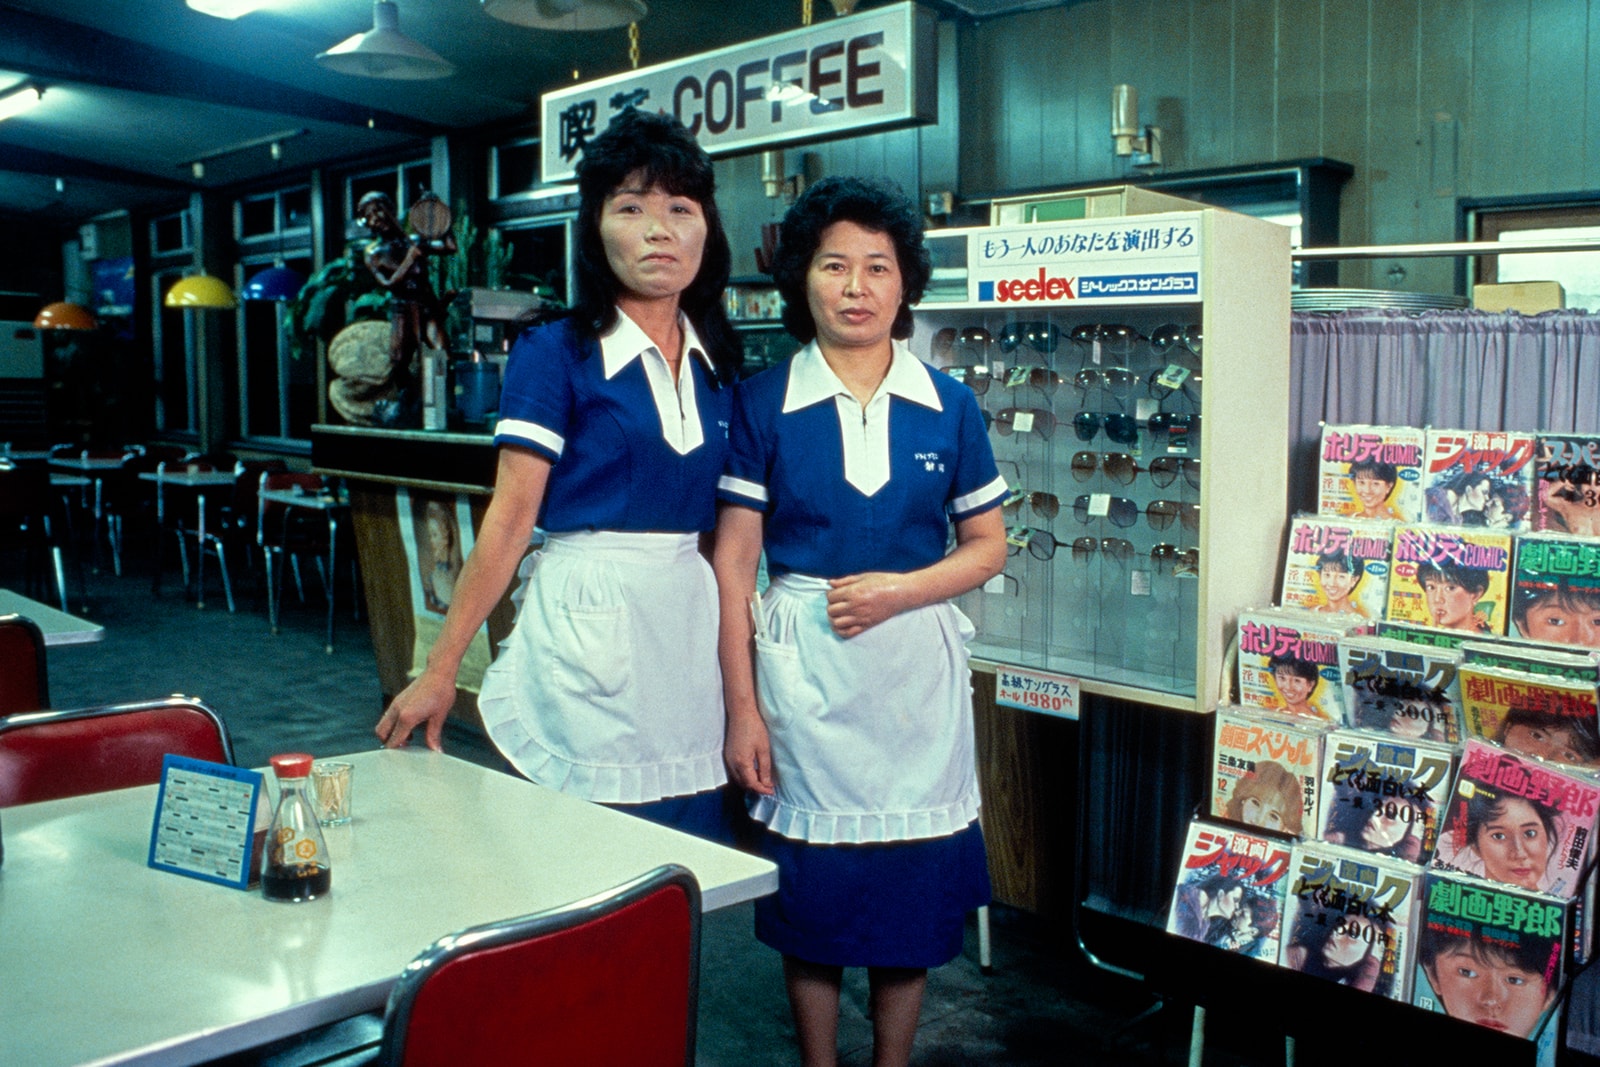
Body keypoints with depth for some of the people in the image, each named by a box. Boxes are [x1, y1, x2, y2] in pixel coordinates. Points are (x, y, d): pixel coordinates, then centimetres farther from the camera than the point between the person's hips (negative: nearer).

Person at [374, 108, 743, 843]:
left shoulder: (716, 361, 10)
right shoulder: (555, 353, -5)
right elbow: (511, 516, -7)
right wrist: (441, 668, -10)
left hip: (690, 621, 5)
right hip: (586, 617, -5)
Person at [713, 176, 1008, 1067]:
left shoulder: (948, 406, 3)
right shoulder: (764, 403, -1)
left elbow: (988, 545, 7)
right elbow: (735, 561, -3)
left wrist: (901, 589, -12)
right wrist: (740, 708, -6)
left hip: (916, 665, 1)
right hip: (801, 663, -1)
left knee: (914, 891, 9)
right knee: (813, 887, 9)